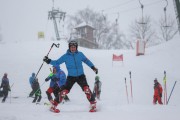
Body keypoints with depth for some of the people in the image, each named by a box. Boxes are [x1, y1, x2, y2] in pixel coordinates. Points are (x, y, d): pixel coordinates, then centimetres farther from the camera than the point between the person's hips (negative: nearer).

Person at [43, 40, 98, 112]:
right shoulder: (65, 56, -3)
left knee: (86, 89, -18)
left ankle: (93, 105, -5)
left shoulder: (80, 54, 0)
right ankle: (54, 106, -1)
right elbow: (57, 62, 2)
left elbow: (86, 60, 15)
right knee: (64, 91, -13)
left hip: (81, 76, 1)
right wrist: (49, 61, -11)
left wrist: (93, 67, 13)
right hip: (71, 77, -1)